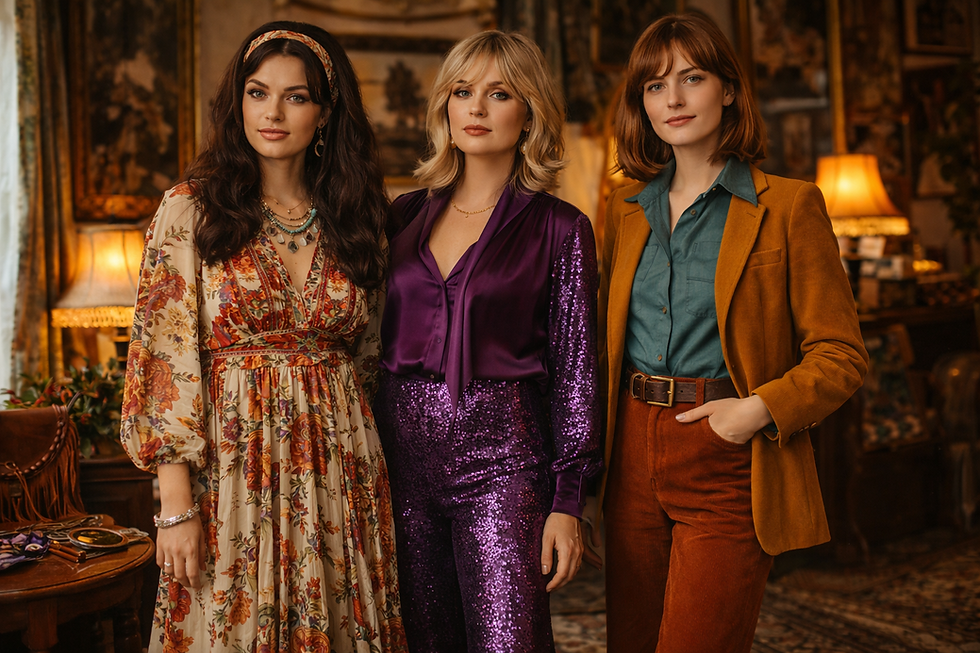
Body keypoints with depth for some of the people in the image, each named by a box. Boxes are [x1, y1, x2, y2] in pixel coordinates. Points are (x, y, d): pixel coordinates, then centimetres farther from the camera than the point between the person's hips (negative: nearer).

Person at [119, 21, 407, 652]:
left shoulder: (355, 220, 7)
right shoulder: (192, 209, -2)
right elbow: (167, 359, -7)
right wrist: (177, 506, -11)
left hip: (340, 471, 3)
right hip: (233, 465, -3)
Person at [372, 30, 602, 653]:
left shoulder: (560, 229, 0)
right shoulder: (407, 215, 11)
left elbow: (575, 368, -1)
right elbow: (374, 341, 14)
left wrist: (567, 501, -7)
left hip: (500, 460, -3)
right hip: (403, 455, 4)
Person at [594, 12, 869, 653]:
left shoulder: (789, 206, -3)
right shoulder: (626, 208, 12)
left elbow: (841, 355, -3)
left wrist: (761, 409, -18)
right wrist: (597, 450, 7)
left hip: (728, 461, -5)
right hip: (635, 457, 5)